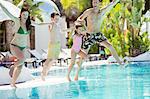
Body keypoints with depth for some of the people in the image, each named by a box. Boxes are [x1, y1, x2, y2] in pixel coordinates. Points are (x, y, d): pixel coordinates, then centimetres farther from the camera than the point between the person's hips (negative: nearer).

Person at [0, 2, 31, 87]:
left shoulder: (28, 24, 3)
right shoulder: (17, 21, -12)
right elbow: (8, 13, -20)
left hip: (22, 47, 6)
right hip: (14, 46, -6)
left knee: (20, 67, 6)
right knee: (22, 58, -33)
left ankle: (13, 83, 18)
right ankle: (13, 67, -5)